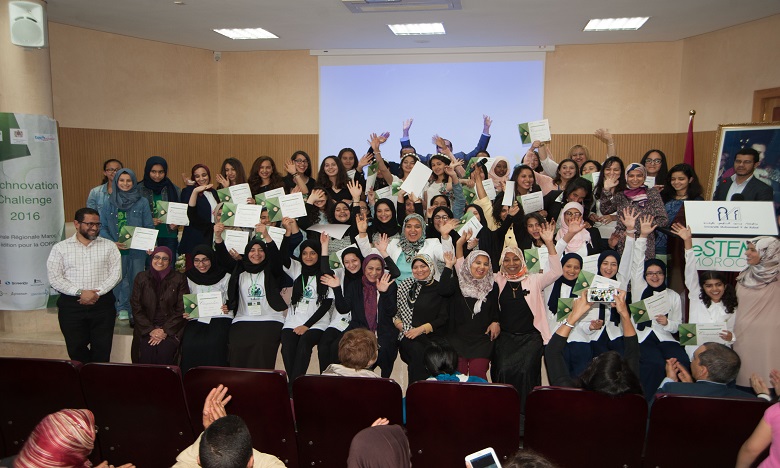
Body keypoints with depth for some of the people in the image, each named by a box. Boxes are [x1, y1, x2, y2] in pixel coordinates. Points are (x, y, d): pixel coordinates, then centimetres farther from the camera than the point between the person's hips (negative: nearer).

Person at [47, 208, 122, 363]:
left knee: (102, 348, 2)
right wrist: (80, 293, -13)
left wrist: (97, 293, -13)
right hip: (71, 305, 0)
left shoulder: (109, 246, 6)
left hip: (102, 304, 0)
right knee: (76, 349, 4)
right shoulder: (60, 248, 5)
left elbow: (116, 273, -1)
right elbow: (54, 278, -2)